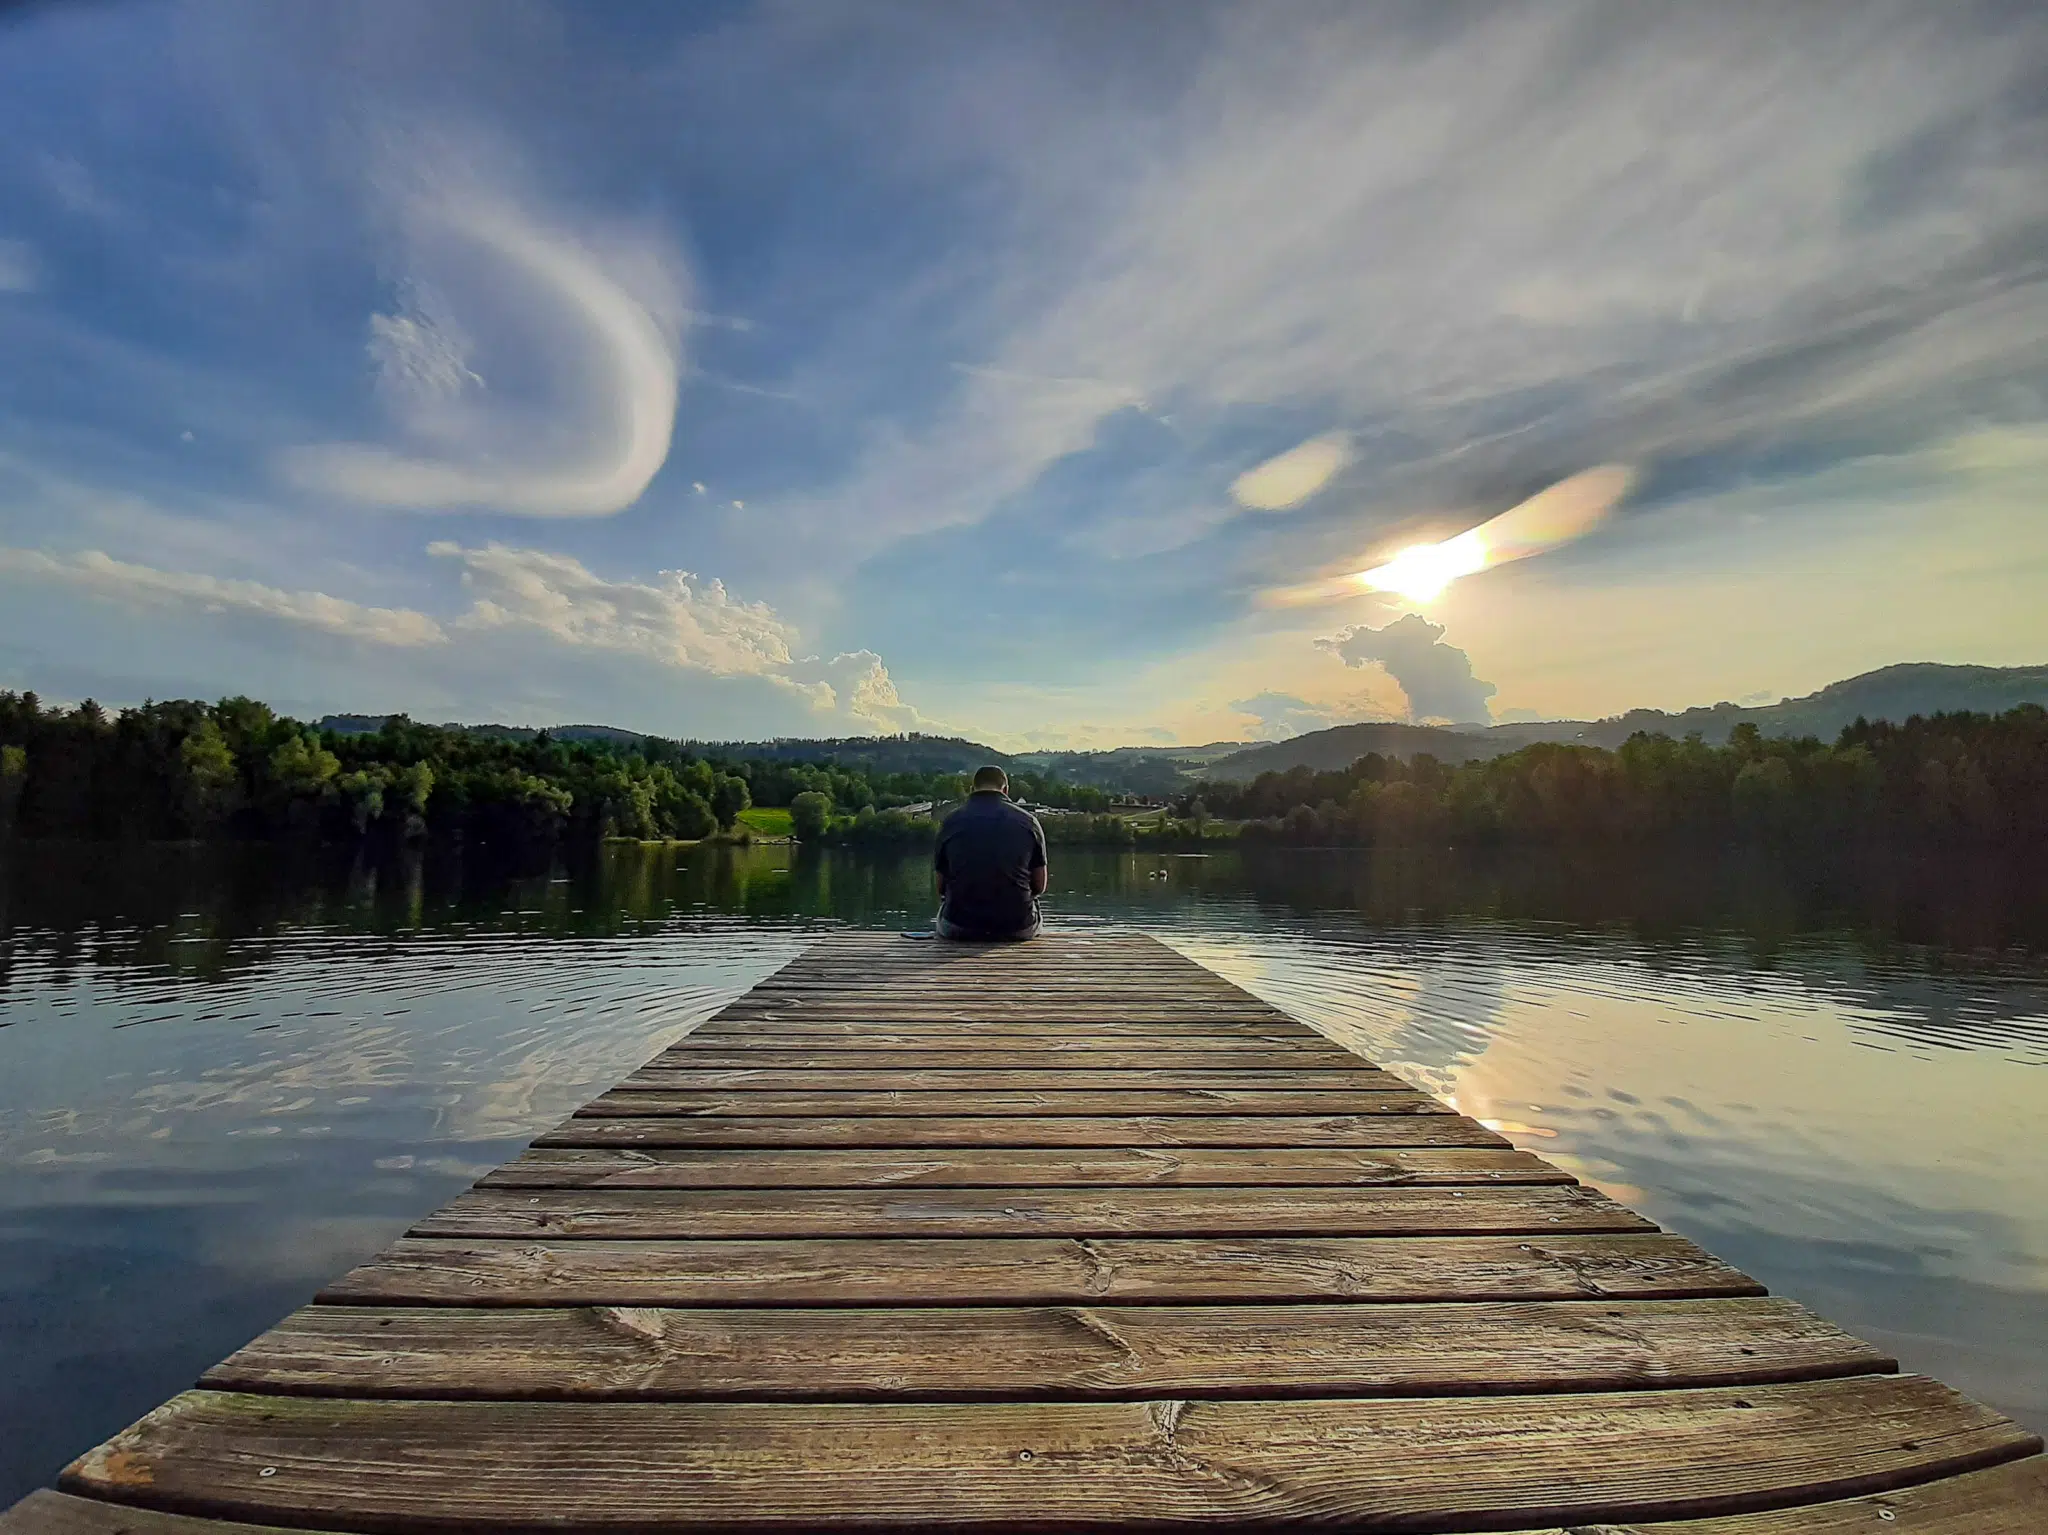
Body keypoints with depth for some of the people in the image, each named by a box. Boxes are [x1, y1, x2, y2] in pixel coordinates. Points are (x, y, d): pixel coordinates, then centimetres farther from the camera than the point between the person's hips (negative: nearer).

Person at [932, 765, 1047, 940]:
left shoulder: (951, 822, -1)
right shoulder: (1028, 821, -1)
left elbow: (941, 887, 5)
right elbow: (1040, 886, 3)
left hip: (959, 928, 0)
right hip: (1018, 927, 0)